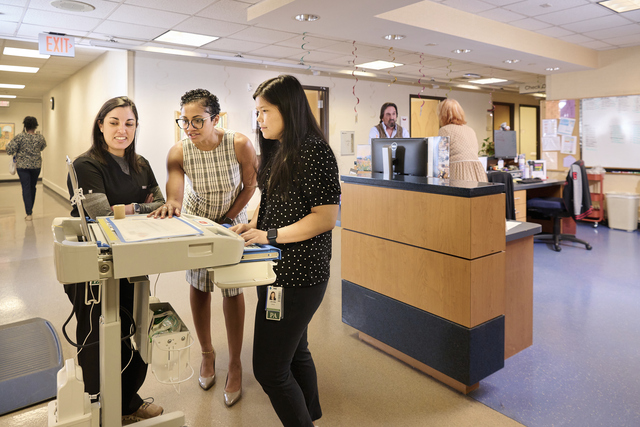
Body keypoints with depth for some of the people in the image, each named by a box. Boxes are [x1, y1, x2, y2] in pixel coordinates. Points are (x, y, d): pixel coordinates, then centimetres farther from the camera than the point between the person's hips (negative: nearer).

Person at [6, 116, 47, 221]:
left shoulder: (20, 137, -11)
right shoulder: (40, 138, -3)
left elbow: (10, 150, -10)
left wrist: (10, 143, 10)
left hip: (22, 166, -2)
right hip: (36, 165, 3)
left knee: (26, 188, -2)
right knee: (32, 187, 16)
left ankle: (29, 213, -7)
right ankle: (30, 209, 29)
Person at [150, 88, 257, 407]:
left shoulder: (239, 145, -26)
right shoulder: (178, 153, -22)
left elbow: (249, 186, -13)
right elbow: (175, 191, -34)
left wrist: (227, 219, -18)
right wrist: (171, 205, -57)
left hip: (232, 219, -2)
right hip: (196, 219, 2)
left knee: (232, 289, 0)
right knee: (198, 287, 8)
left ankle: (235, 364, 16)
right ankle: (207, 353, 31)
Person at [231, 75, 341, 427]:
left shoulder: (314, 151, -15)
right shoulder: (274, 151, 11)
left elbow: (326, 217, -19)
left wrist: (271, 235, -21)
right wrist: (251, 225, 1)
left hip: (300, 274, -9)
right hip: (276, 269, 9)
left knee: (269, 369, -3)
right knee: (294, 351, 23)